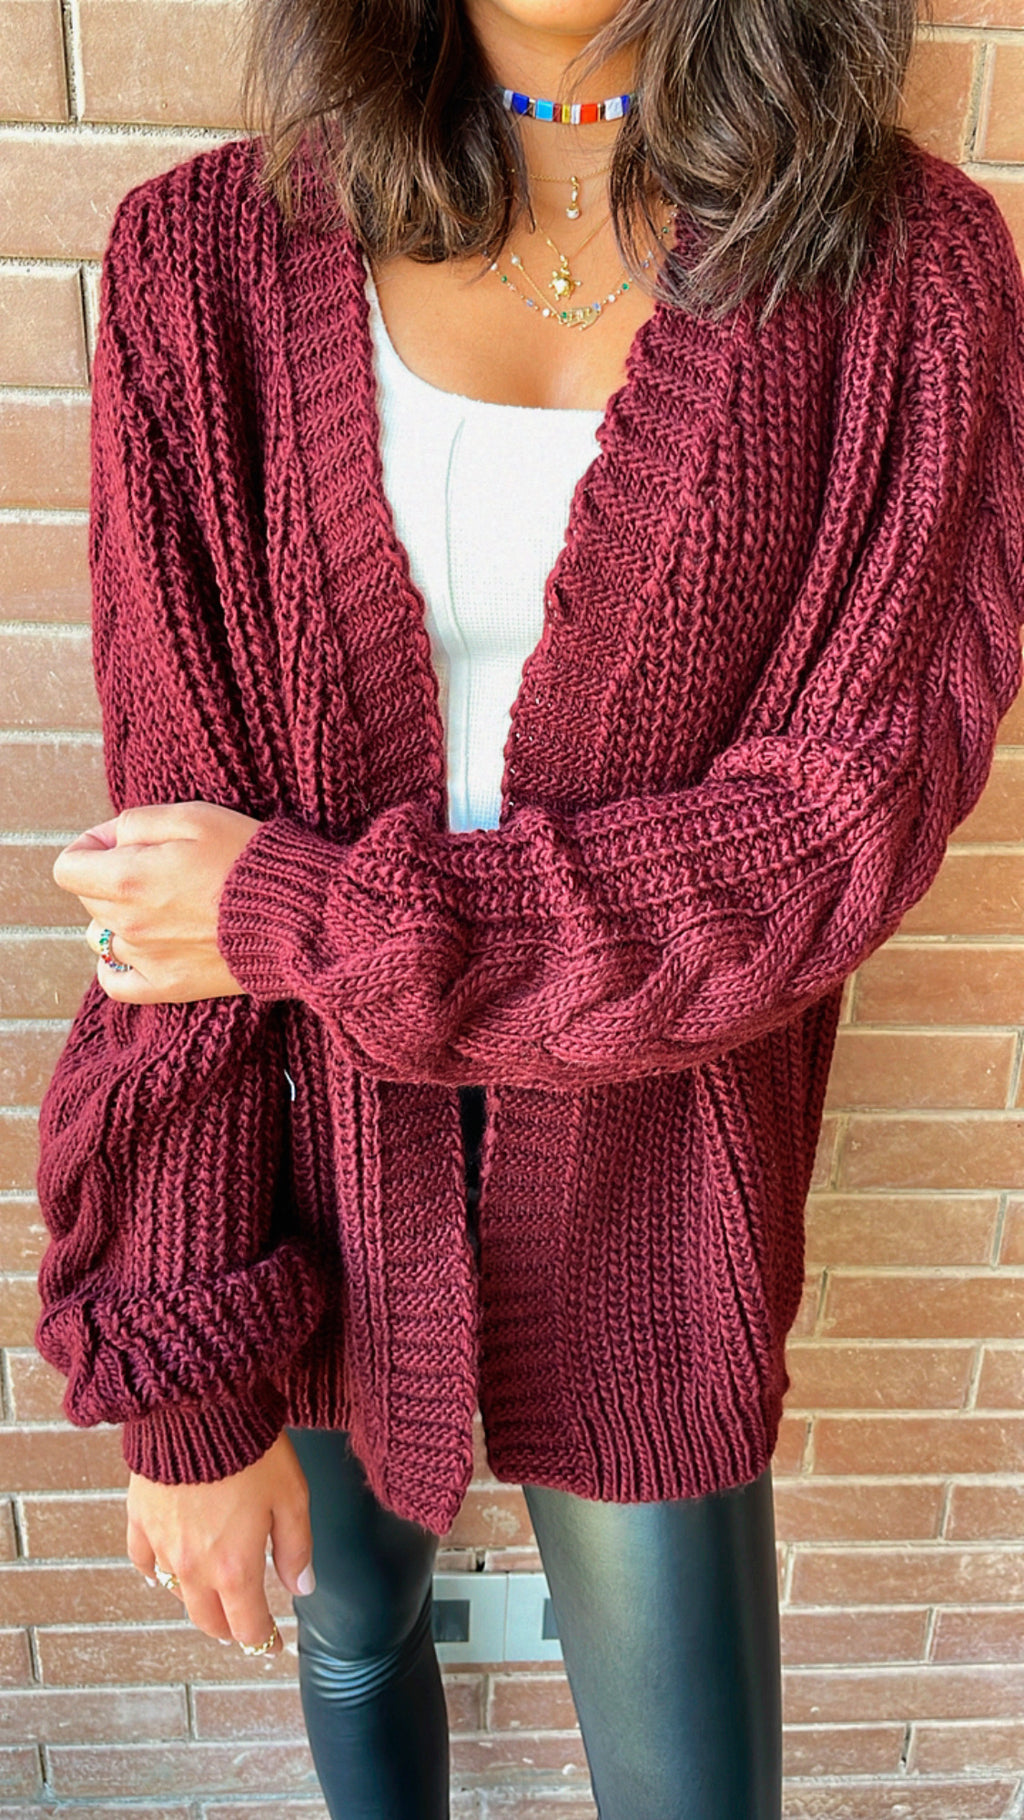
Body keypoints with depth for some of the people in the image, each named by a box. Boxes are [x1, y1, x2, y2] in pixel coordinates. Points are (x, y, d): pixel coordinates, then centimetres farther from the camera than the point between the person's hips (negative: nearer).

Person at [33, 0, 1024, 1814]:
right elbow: (183, 851, -9)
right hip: (313, 1178, 2)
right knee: (351, 1640, 29)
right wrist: (181, 1365, -8)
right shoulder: (213, 258, -6)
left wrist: (305, 919, -17)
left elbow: (842, 830, -15)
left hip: (644, 1206, 0)